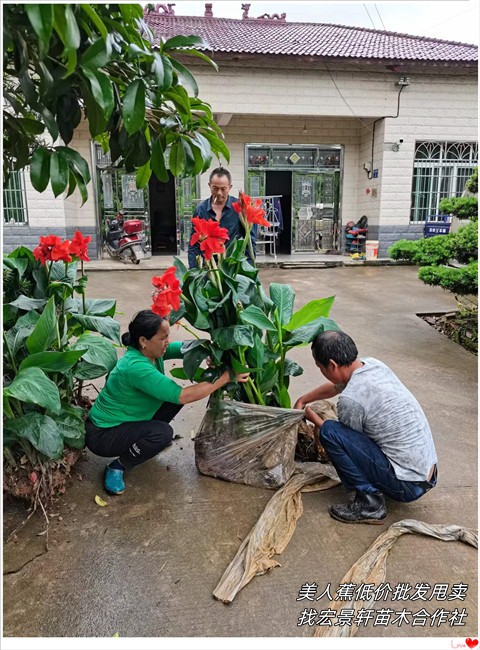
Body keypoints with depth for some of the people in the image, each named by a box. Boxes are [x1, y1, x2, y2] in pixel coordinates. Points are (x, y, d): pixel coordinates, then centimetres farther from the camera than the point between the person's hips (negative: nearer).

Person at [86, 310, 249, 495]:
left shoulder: (151, 351, -8)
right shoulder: (136, 367, -34)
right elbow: (182, 396, -35)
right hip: (102, 435, -8)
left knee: (172, 396, -1)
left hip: (126, 420, 9)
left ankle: (145, 437, 19)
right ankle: (117, 467, -5)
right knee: (163, 433, -29)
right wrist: (226, 377, -31)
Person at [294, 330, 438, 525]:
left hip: (407, 485, -9)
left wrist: (314, 419, 12)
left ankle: (370, 503, -5)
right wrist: (302, 400, 29)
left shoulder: (350, 399, -24)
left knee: (329, 431, -14)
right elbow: (335, 386, 20)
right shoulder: (373, 364, 0)